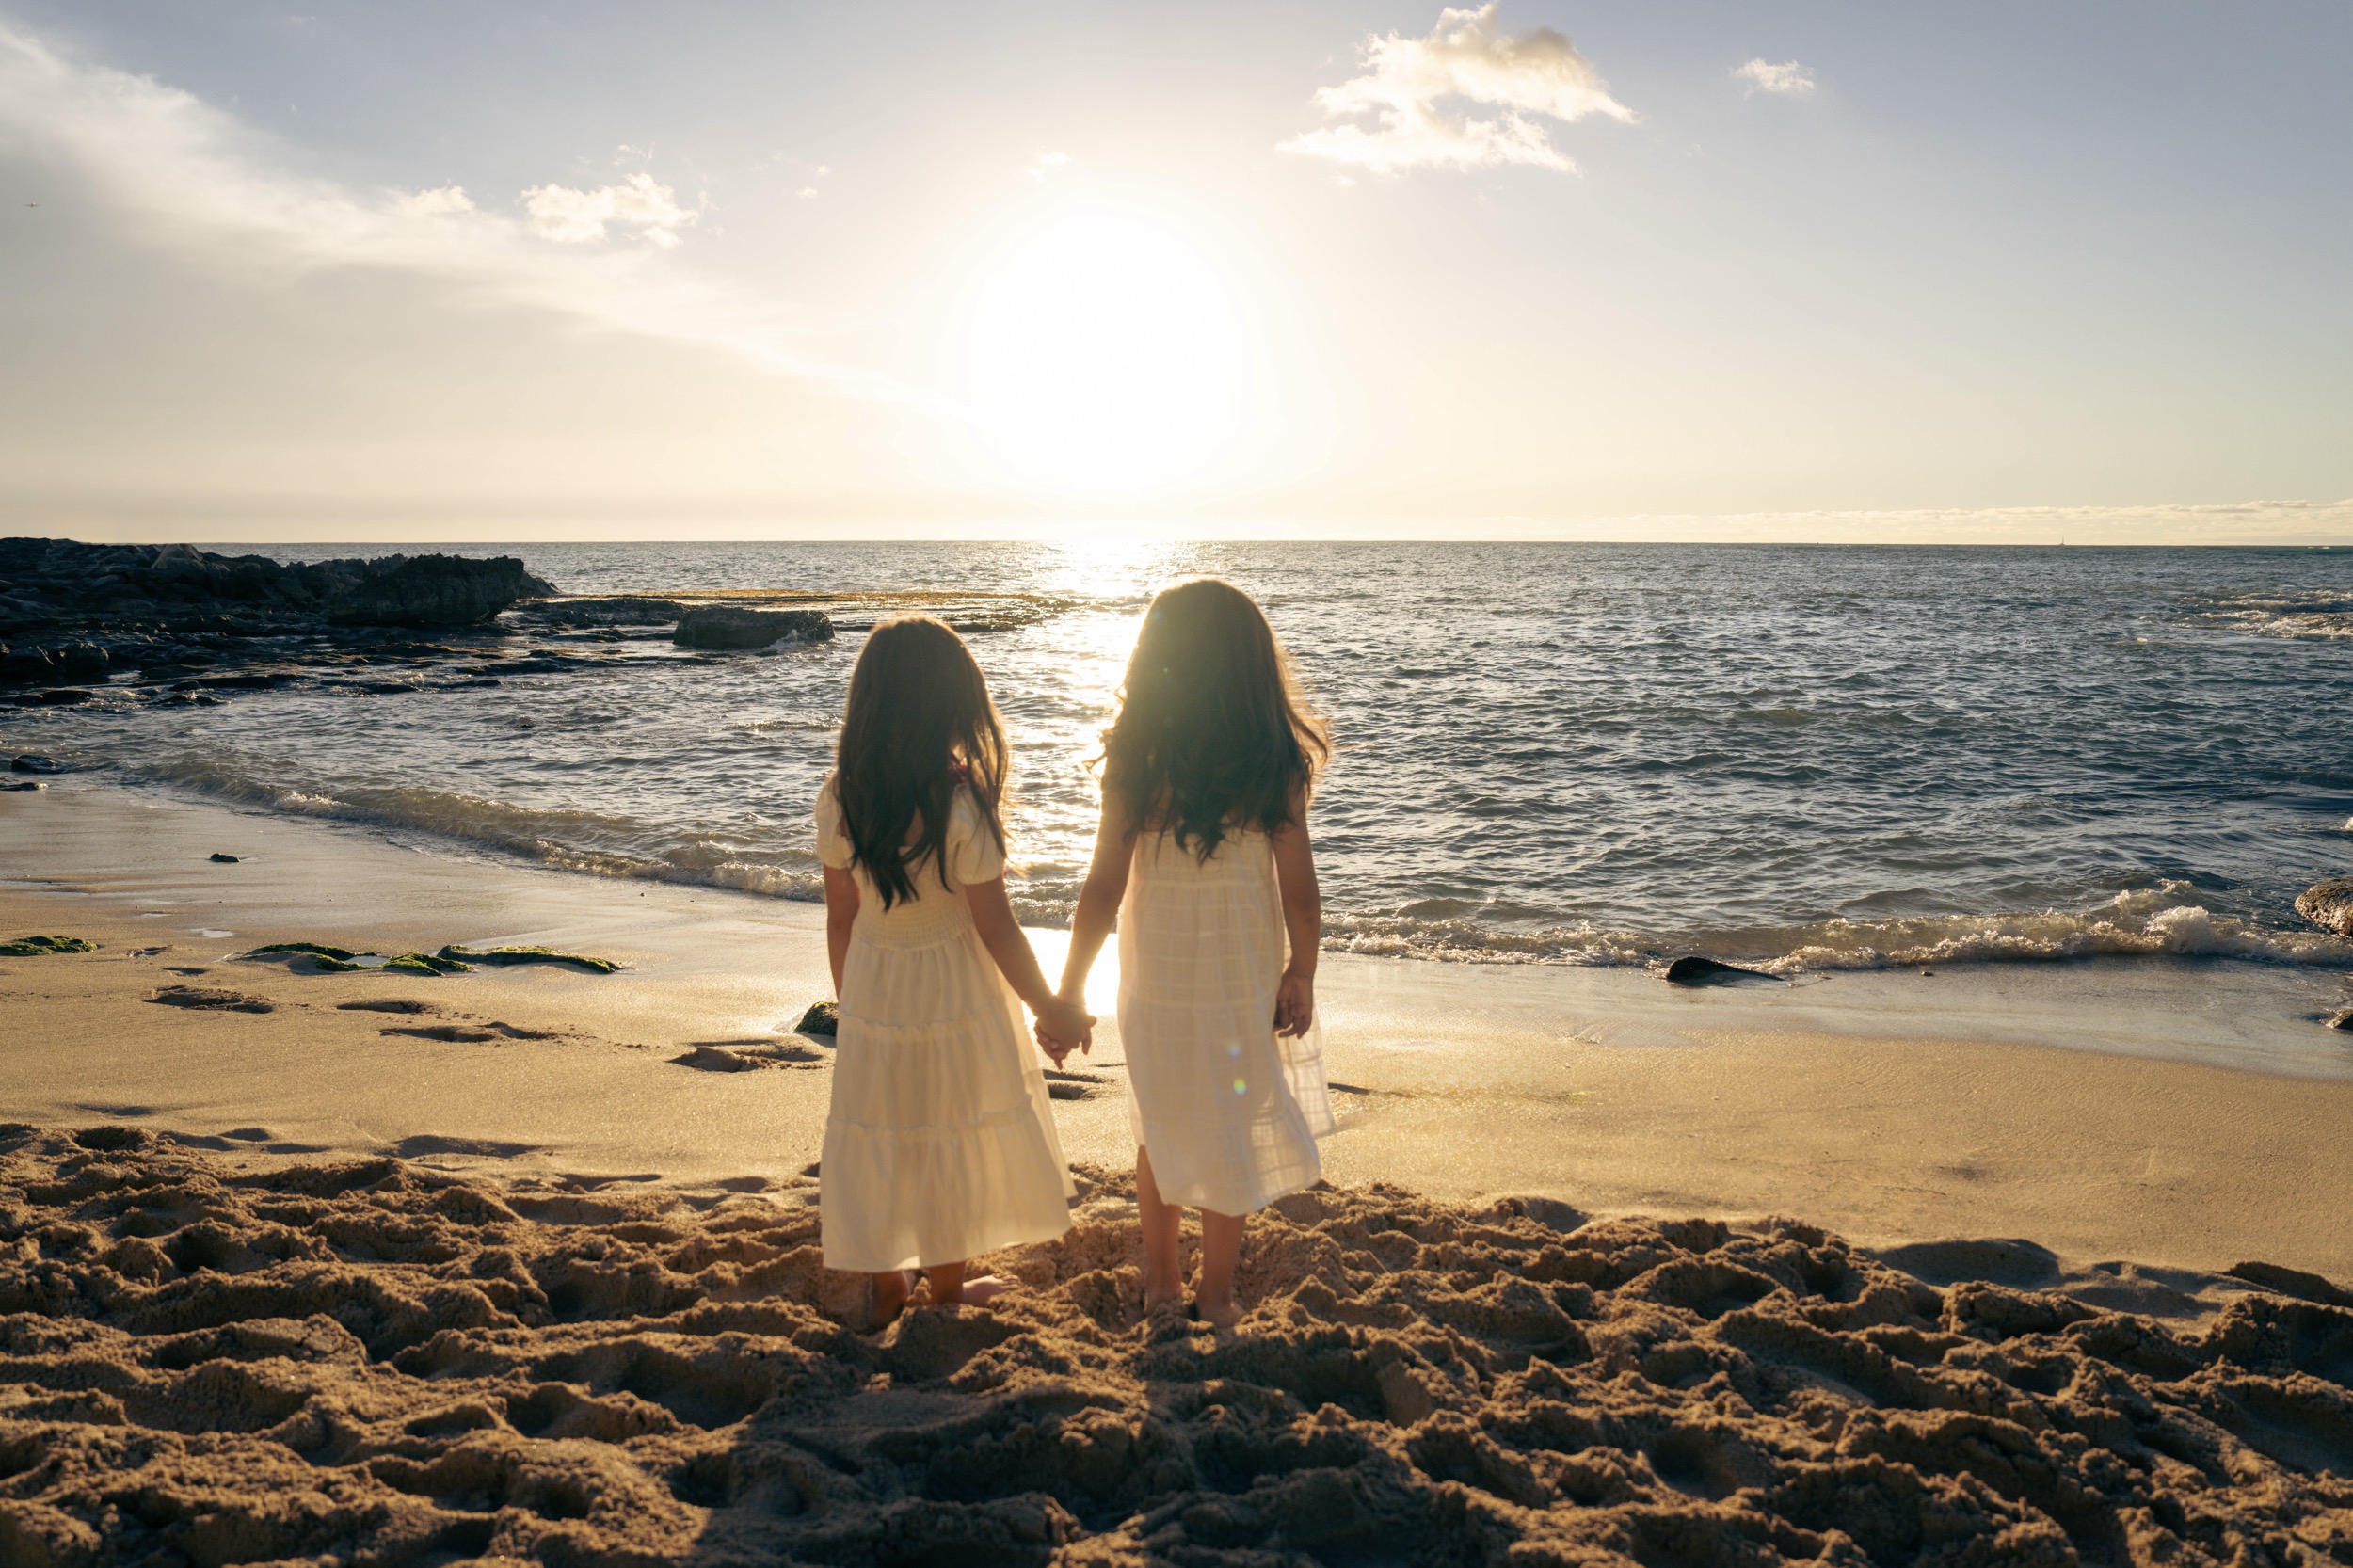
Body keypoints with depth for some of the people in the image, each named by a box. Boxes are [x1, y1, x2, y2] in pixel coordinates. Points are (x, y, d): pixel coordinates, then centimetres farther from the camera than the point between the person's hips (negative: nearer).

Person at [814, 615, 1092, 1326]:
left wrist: (849, 1000, 14)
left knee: (877, 1132, 17)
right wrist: (1051, 1011, -4)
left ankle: (885, 1284, 31)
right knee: (951, 1134, 13)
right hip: (953, 994, -4)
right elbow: (996, 929, -17)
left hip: (871, 990, 4)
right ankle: (946, 1288, 29)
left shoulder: (839, 800, -9)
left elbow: (840, 916, 0)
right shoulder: (960, 804, -23)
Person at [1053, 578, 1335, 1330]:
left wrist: (1068, 990, -2)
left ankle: (1161, 1281, 35)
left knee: (1159, 1126, 21)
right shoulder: (1275, 764, -14)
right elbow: (1298, 887, -11)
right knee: (1231, 1134, 16)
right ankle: (1215, 1296, 29)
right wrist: (1301, 975, 4)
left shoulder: (1135, 762, -15)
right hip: (1241, 977, 0)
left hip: (1155, 978, 1)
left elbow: (1104, 887, -12)